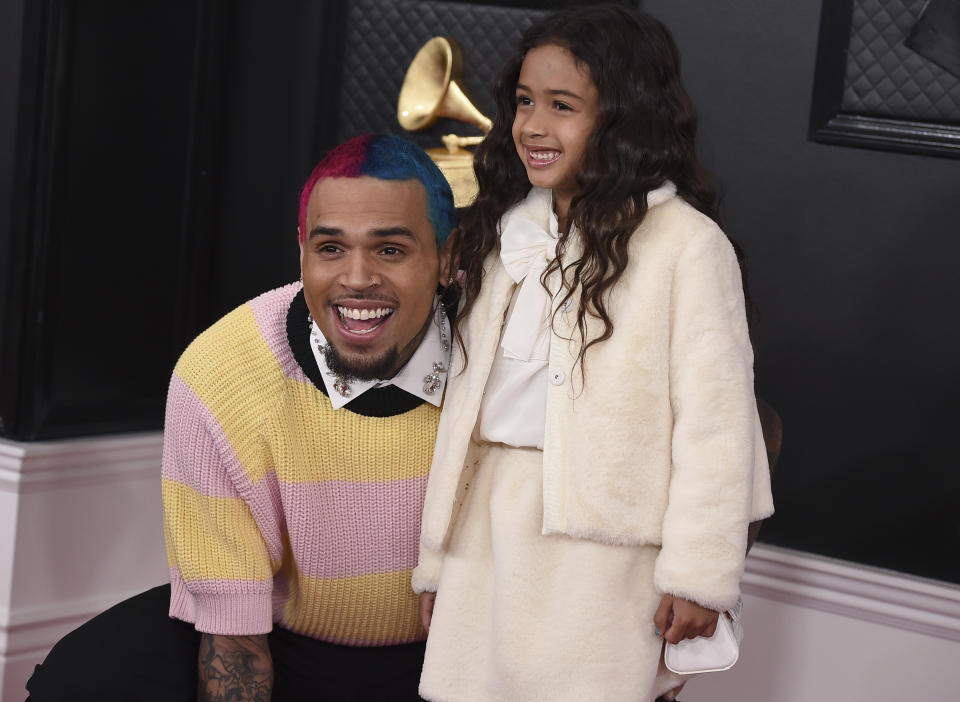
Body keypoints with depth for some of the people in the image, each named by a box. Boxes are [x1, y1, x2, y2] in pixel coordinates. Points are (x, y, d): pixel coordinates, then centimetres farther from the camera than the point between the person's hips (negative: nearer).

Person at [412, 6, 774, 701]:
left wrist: (700, 573, -12)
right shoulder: (504, 233, 13)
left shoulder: (685, 242, -8)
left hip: (599, 536, -6)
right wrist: (436, 560, 16)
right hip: (488, 521, 6)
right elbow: (465, 394, 15)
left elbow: (715, 416, -10)